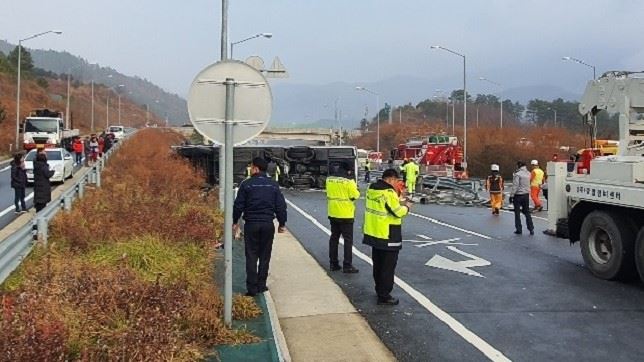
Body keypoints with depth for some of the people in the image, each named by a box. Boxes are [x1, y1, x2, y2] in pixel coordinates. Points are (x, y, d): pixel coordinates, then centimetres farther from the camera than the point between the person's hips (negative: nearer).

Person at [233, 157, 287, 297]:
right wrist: (282, 223, 14)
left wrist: (235, 222, 8)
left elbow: (238, 205, -4)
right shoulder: (273, 185, 3)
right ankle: (261, 285, 15)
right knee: (265, 256, 12)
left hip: (251, 224, -2)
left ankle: (252, 288, 2)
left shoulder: (246, 184, -6)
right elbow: (281, 206, 4)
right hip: (268, 224, 2)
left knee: (251, 256, 4)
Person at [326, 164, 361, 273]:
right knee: (348, 240, 2)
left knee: (334, 238, 15)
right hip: (345, 215, -6)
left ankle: (333, 263, 20)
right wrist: (356, 189, 6)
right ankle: (347, 265, 2)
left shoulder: (329, 179, 2)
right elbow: (355, 196, -13)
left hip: (333, 213, 6)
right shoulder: (348, 182, -17)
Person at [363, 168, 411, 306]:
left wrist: (398, 202, 11)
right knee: (388, 266, 0)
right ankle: (384, 296, 3)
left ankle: (379, 289, 34)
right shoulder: (389, 192, -21)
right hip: (387, 236, -9)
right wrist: (406, 207, 0)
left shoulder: (372, 188, 5)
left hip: (373, 232, 9)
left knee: (378, 264, 20)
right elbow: (397, 212, -19)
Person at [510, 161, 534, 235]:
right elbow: (527, 184, 13)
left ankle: (519, 230, 6)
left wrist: (511, 195, -13)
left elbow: (515, 186, -18)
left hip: (518, 195, -6)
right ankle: (531, 229, 11)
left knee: (517, 213, 4)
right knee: (527, 212, 14)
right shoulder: (528, 173, 6)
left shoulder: (517, 174, -16)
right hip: (526, 195, 6)